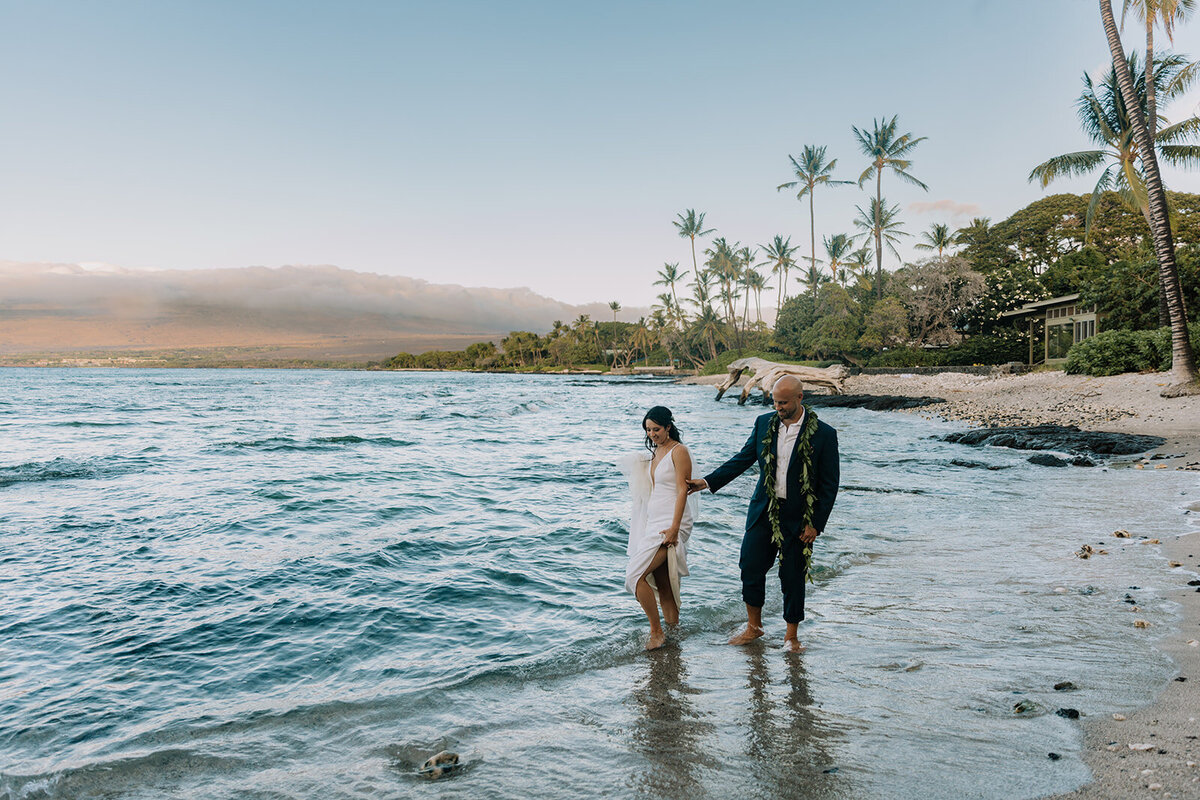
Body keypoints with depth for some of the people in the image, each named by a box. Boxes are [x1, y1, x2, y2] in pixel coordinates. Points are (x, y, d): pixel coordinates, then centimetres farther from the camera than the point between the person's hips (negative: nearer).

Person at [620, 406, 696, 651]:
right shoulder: (655, 452, 15)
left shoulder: (679, 451, -10)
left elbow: (682, 491, -16)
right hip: (654, 521, 9)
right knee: (662, 583, 11)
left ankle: (656, 632, -5)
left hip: (671, 523, -9)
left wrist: (674, 528, -22)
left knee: (636, 573, -16)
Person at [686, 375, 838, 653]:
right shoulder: (764, 424, 1)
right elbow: (742, 459, 8)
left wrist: (816, 524, -10)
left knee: (792, 577, 5)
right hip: (763, 512, 4)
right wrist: (708, 481, 0)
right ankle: (754, 627, 28)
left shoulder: (824, 434, -11)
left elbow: (829, 484, -6)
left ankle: (792, 635, 26)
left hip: (798, 517, -4)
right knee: (751, 569, 7)